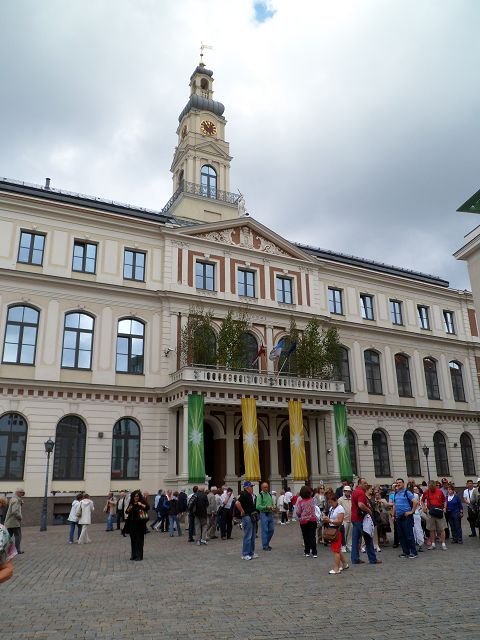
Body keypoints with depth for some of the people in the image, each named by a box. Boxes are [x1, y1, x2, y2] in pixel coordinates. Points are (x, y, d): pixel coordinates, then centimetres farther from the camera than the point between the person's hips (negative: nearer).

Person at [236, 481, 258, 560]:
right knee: (248, 536, -5)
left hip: (252, 517, 10)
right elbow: (237, 503, -31)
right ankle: (245, 554, 2)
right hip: (247, 517, -10)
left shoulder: (250, 495, 14)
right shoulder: (244, 495, -17)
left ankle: (251, 553, 23)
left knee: (252, 536, 15)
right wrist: (242, 512, -21)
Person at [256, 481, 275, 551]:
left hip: (270, 514, 7)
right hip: (264, 514, -7)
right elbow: (258, 506, -16)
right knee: (265, 530, -2)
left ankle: (267, 543, 27)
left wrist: (272, 507, 0)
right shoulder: (260, 495, -9)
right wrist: (266, 507, -21)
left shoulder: (269, 494, 12)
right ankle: (265, 546, 8)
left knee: (271, 530, 10)